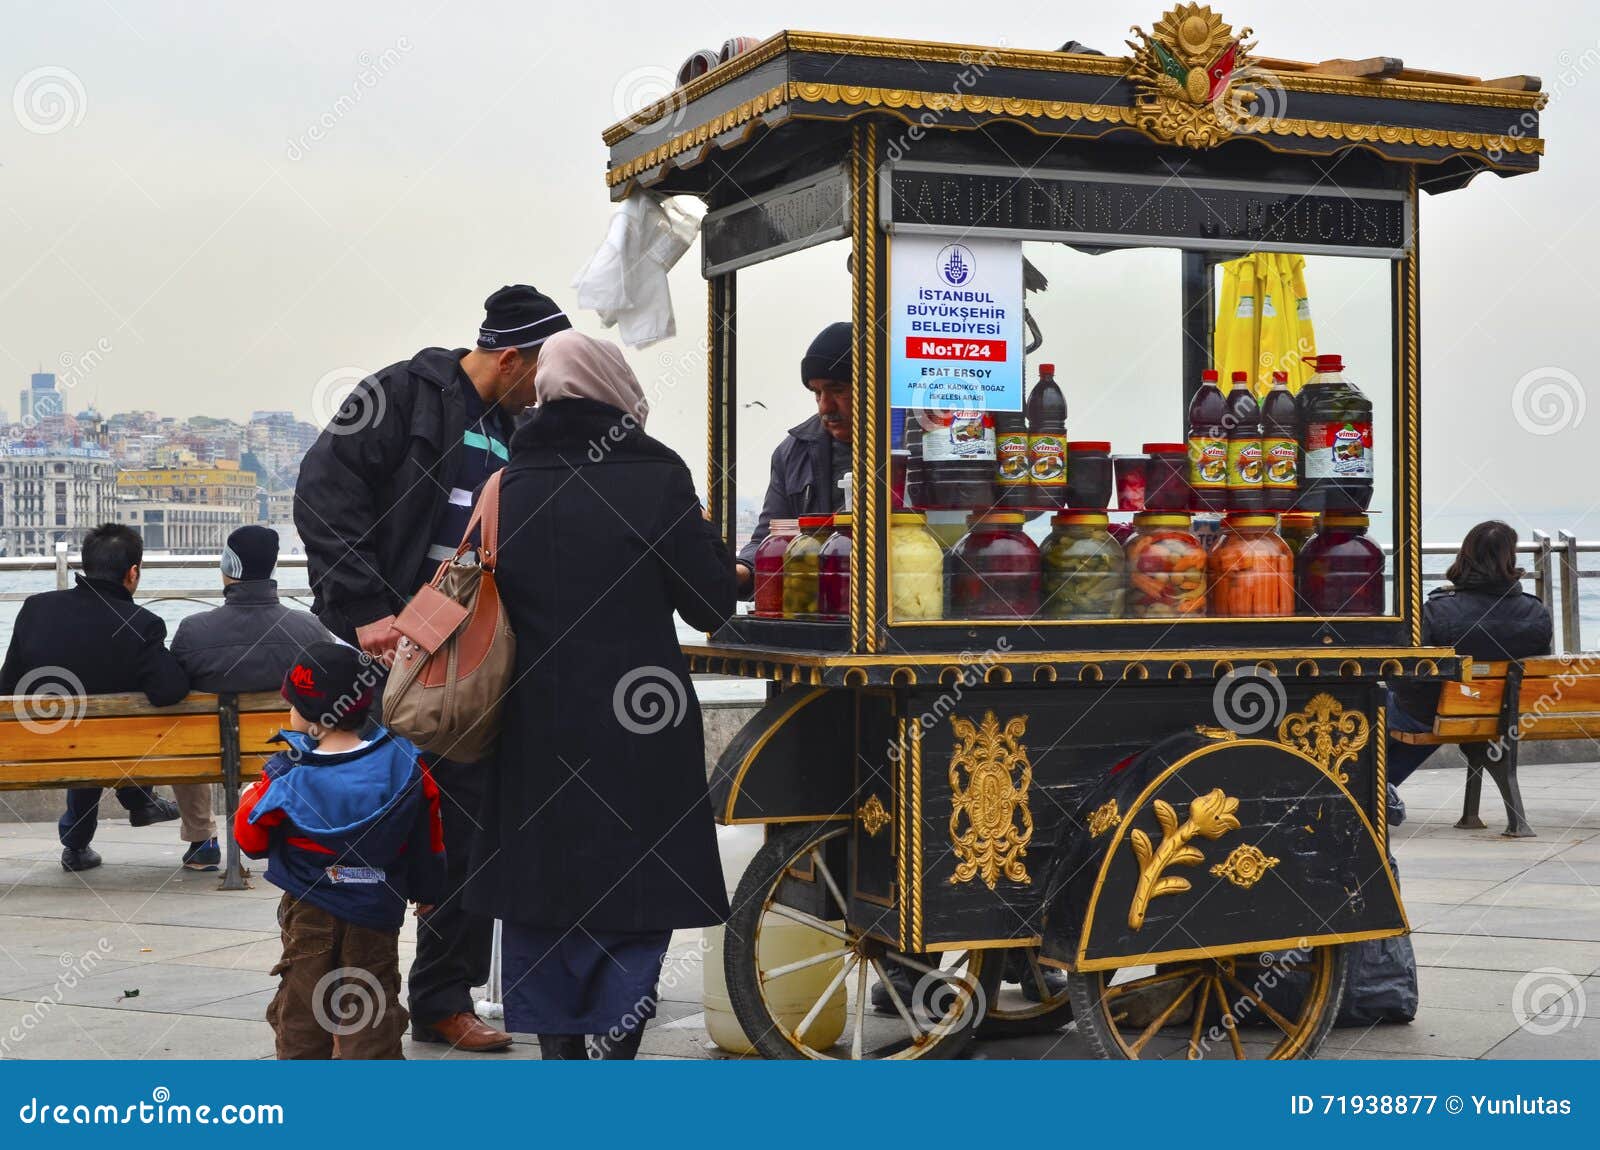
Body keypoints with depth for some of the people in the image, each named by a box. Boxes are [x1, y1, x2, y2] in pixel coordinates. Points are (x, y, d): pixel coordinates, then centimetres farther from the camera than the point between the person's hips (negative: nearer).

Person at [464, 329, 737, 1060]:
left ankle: (560, 1050, 20)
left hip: (534, 731, 4)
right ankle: (614, 1046, -4)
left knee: (542, 895, 14)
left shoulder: (509, 483, 2)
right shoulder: (654, 475, -9)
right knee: (637, 895, 5)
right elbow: (713, 604, -5)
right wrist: (702, 532, 13)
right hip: (637, 730, -4)